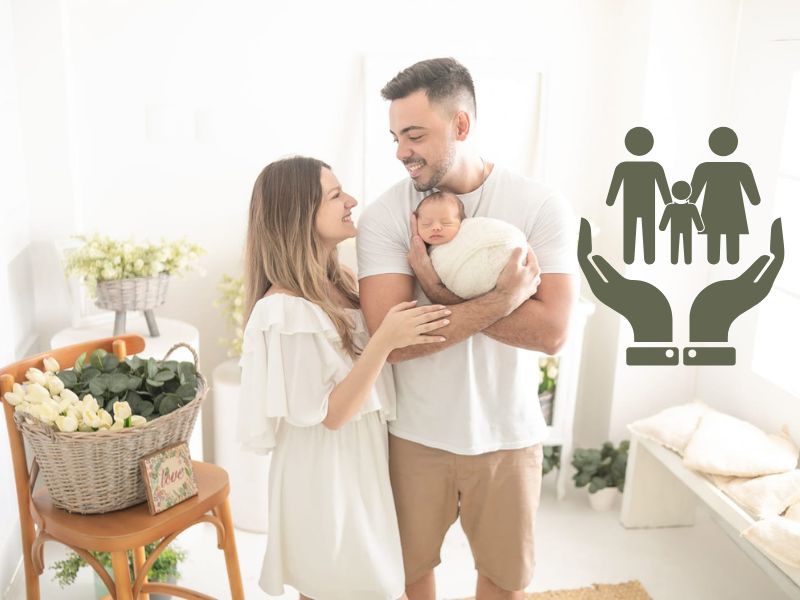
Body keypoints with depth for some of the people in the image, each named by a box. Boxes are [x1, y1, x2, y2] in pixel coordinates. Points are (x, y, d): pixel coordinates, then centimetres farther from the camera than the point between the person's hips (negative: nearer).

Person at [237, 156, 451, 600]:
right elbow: (330, 413, -22)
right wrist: (384, 341, -31)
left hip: (360, 467, 8)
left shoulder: (339, 284, 2)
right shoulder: (285, 311, -24)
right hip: (327, 477, -8)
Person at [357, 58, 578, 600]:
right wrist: (501, 300, -25)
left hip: (508, 434, 1)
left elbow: (551, 331, -19)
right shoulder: (383, 217, -11)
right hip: (415, 434, 0)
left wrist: (439, 291, -21)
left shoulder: (542, 207, -10)